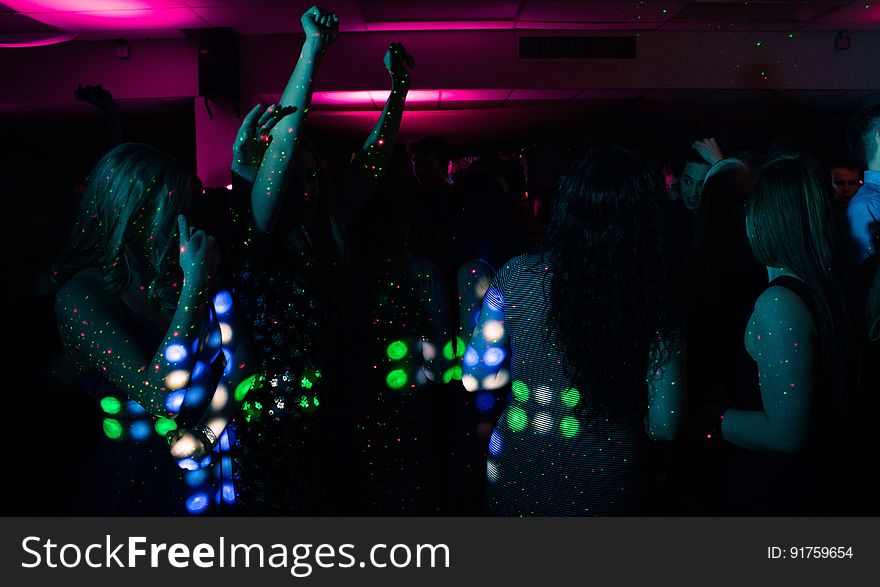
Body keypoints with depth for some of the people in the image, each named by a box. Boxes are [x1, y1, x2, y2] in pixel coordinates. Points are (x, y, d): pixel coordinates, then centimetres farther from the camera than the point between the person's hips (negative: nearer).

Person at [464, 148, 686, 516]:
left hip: (516, 479, 0)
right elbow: (664, 427, -12)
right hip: (603, 492, 0)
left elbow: (475, 376, -7)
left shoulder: (518, 276, -16)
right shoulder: (655, 305, -17)